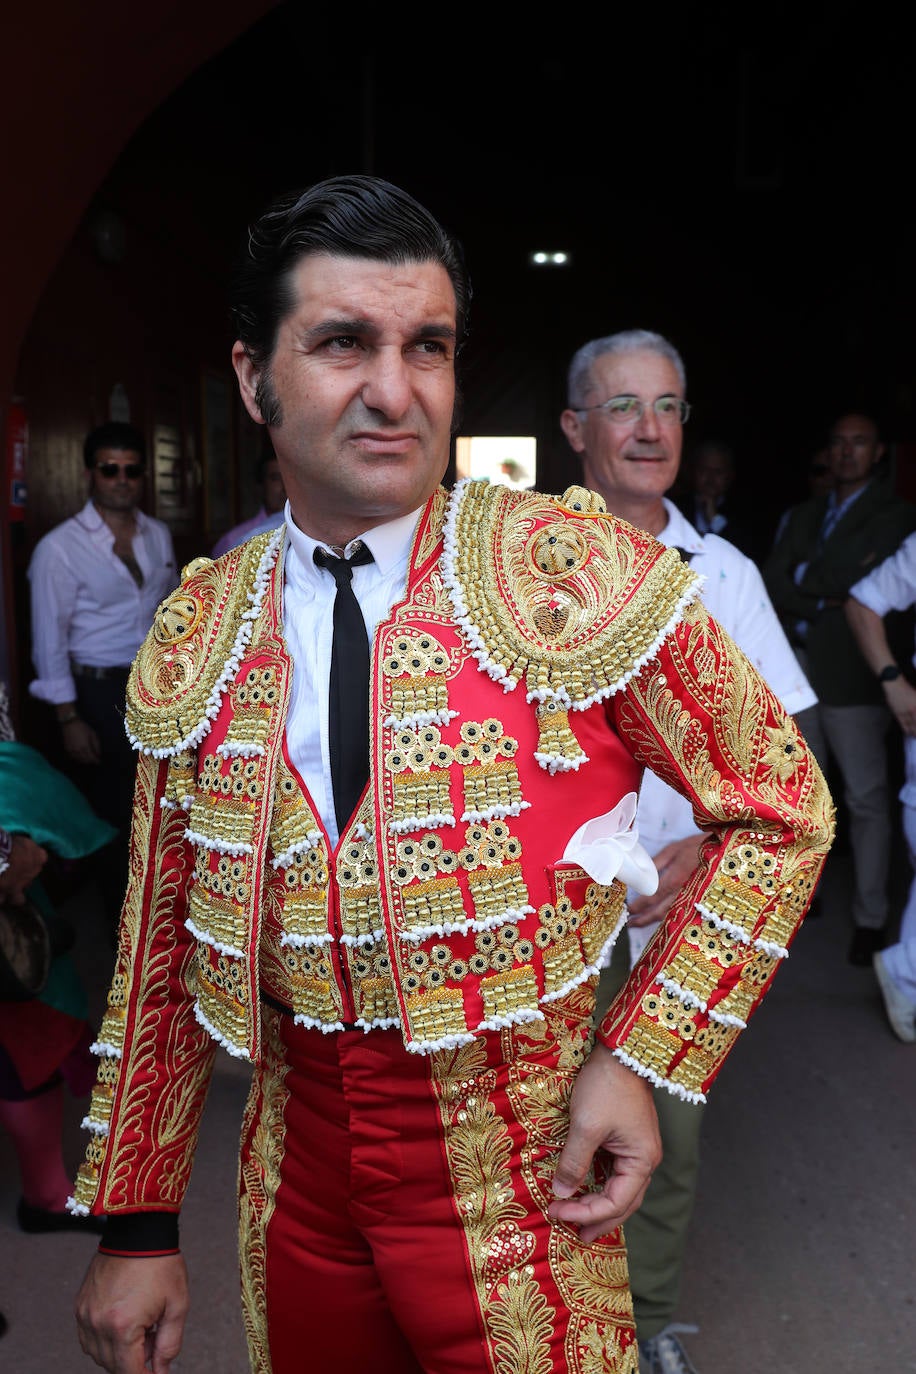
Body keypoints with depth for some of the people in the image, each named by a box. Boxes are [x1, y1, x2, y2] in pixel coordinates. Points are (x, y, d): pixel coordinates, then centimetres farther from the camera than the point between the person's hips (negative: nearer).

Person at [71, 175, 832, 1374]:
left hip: (517, 1183, -3)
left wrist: (643, 1055, -12)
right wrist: (136, 1223, 6)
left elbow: (782, 813, -5)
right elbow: (161, 940, 3)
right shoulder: (197, 632, -4)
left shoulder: (579, 575, -15)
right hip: (295, 1173, 4)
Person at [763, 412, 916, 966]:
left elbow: (843, 578, -17)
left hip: (852, 677, -5)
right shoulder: (805, 515, 16)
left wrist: (804, 575, -2)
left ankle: (870, 918, 7)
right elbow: (774, 583, 4)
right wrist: (824, 595, -9)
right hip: (798, 669, 6)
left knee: (867, 800, -1)